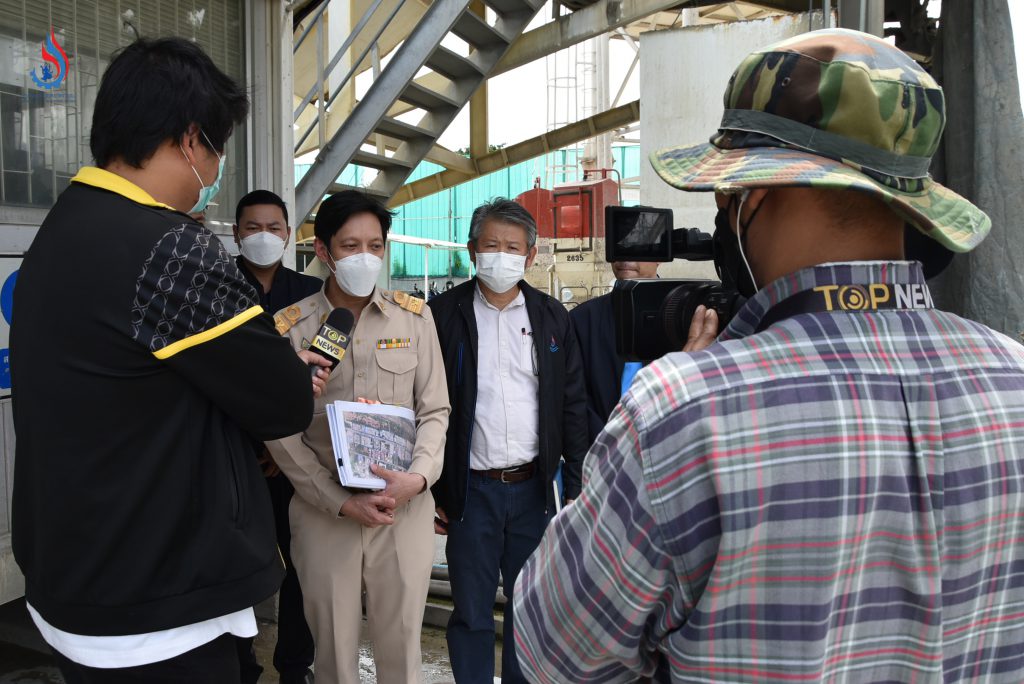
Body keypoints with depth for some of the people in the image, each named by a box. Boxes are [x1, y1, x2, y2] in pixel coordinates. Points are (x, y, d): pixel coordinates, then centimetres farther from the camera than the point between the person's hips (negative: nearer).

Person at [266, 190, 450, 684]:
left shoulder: (414, 317, 2)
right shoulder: (289, 328, -2)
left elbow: (434, 410, 4)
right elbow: (280, 433, -3)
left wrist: (418, 477, -13)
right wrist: (341, 501, -11)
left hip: (406, 508, 1)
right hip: (323, 513, 0)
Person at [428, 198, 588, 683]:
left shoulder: (552, 317, 5)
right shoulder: (444, 314, -3)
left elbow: (572, 407, 6)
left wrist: (577, 488, 3)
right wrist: (431, 492, -3)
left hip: (533, 487, 2)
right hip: (471, 490, -2)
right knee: (471, 612, 8)